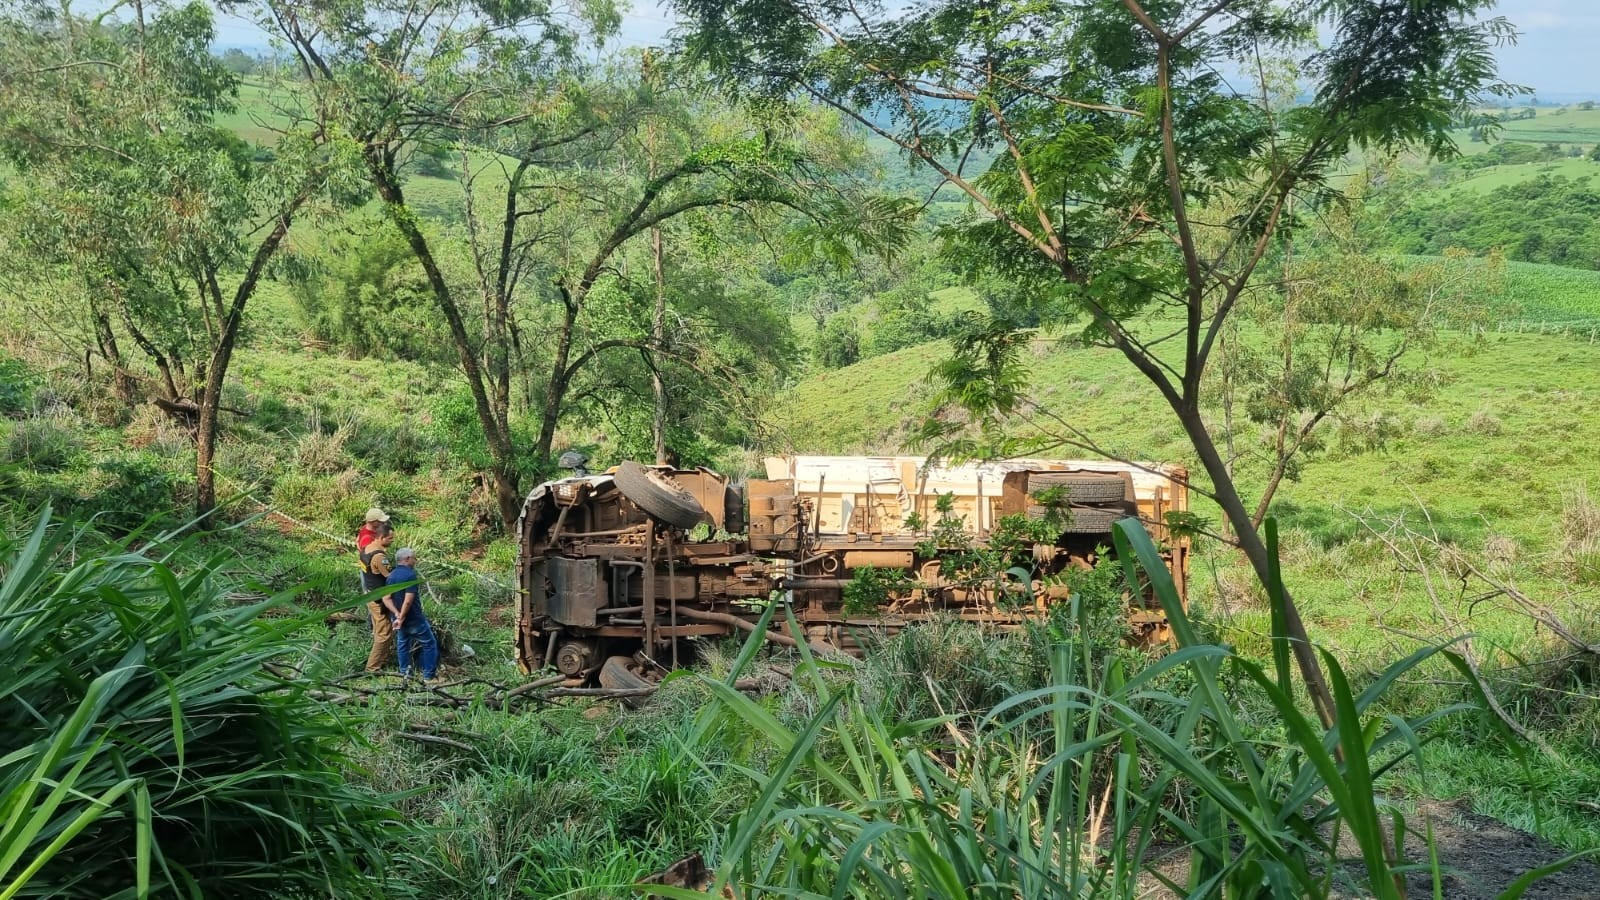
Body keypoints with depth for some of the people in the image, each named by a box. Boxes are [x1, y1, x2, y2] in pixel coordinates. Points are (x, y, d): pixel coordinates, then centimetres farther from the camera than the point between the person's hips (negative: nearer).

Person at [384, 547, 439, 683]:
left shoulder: (391, 576, 4)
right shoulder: (410, 575, -21)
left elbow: (386, 598, -3)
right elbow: (408, 601, -26)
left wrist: (397, 615, -12)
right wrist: (401, 619, -16)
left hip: (399, 618, 8)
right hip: (414, 618, -8)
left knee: (403, 644, 22)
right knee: (430, 644, 3)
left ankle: (405, 672, 29)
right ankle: (429, 676, 4)